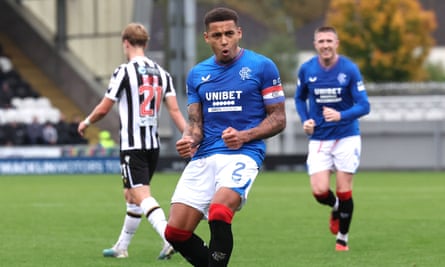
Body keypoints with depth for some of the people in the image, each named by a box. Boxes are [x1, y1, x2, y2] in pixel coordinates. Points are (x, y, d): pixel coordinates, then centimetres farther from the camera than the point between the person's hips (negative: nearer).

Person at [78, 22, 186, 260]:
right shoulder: (162, 73, 9)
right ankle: (122, 247, 27)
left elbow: (104, 108, -4)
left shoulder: (124, 72, -9)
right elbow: (174, 110, 0)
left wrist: (86, 122, 15)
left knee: (141, 196, -13)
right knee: (131, 195, 19)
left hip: (132, 145, -7)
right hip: (153, 143, 7)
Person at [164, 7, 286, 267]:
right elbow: (196, 123, 14)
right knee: (176, 232, -5)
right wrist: (189, 140, -9)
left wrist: (245, 136, -16)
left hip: (243, 154, -5)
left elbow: (278, 119, 1)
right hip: (204, 157, 5)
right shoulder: (197, 74, 13)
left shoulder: (262, 67, 0)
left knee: (218, 215, -31)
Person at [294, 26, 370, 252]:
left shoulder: (349, 69, -10)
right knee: (320, 191, -10)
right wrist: (305, 120, -2)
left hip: (346, 137, -2)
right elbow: (299, 98, 16)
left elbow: (363, 106, -11)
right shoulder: (306, 70, -2)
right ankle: (336, 208, 26)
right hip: (319, 139, 2)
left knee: (344, 191, -3)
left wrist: (341, 116, -29)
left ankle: (342, 238, 18)